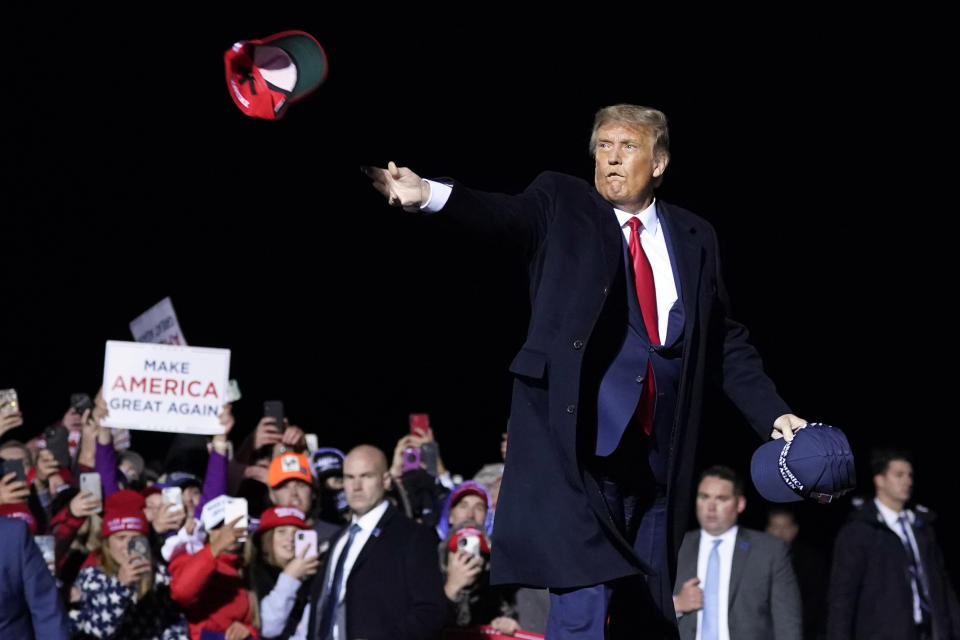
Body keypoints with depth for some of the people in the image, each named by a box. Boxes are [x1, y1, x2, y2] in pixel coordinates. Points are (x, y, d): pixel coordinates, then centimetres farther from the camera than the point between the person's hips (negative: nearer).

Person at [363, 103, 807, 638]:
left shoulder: (694, 238, 14)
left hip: (658, 453, 4)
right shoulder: (562, 205, 7)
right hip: (577, 445, -4)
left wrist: (775, 416, 7)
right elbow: (506, 216, -11)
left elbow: (728, 347, 16)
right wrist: (429, 195, -29)